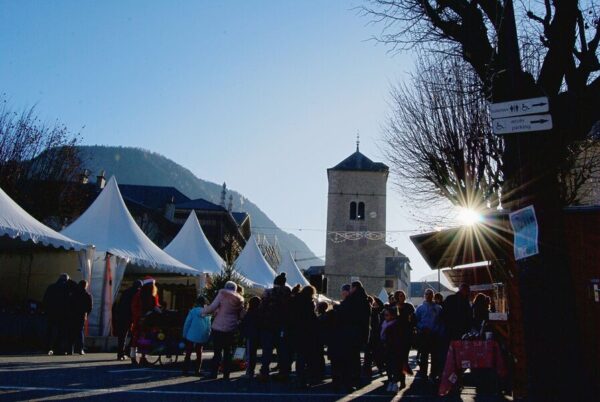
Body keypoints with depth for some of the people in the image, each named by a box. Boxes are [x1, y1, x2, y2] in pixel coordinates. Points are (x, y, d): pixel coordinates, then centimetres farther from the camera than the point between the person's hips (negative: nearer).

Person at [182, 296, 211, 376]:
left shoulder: (193, 311, -6)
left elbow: (187, 324, -5)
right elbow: (209, 327, 4)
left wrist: (184, 335, 3)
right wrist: (207, 338, 12)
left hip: (191, 336, -2)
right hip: (202, 338, 2)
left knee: (188, 354, 7)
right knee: (199, 354, 14)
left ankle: (185, 370, 4)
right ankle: (197, 371, 11)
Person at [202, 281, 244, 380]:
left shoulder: (222, 294, -5)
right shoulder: (239, 299, 10)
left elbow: (213, 307, -11)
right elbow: (240, 315, 15)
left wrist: (204, 312, 4)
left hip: (219, 327, -5)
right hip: (231, 328, 5)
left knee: (218, 351, -2)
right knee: (228, 351, 10)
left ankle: (213, 373, -3)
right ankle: (226, 374, 9)